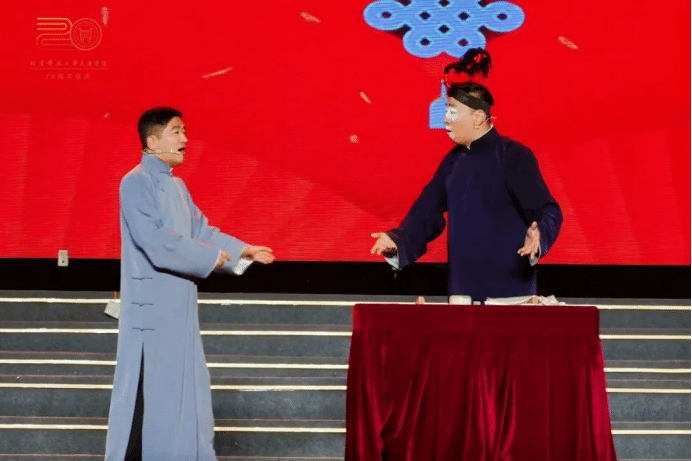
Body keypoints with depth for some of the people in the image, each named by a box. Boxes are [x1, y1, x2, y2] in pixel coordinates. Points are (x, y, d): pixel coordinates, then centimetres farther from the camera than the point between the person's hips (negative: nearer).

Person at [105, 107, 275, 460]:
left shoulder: (176, 186, 14)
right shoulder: (136, 183, -14)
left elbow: (201, 230, 20)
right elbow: (156, 242, -22)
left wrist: (241, 250, 9)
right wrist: (213, 257, -16)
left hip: (179, 301, 9)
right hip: (151, 302, -9)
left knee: (185, 384, 11)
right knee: (148, 389, -5)